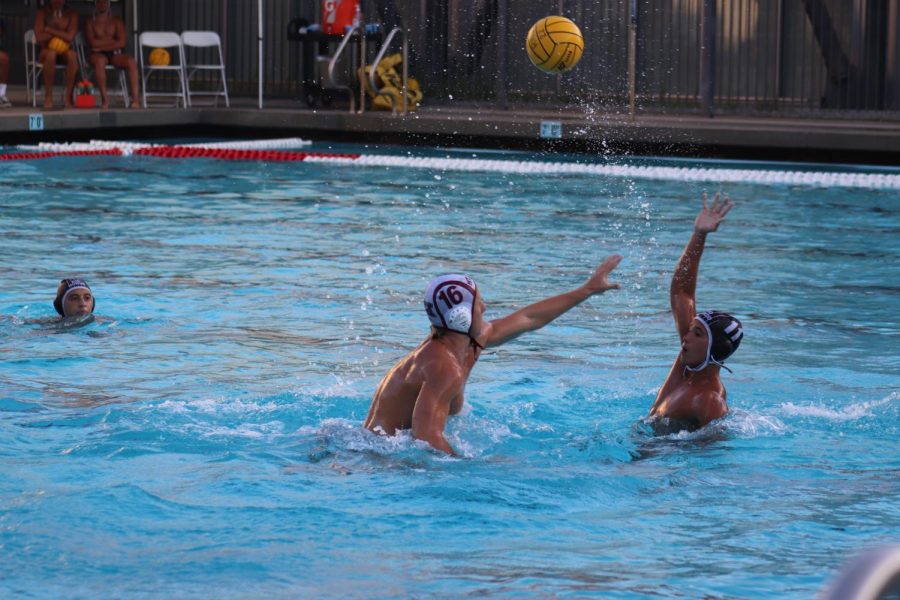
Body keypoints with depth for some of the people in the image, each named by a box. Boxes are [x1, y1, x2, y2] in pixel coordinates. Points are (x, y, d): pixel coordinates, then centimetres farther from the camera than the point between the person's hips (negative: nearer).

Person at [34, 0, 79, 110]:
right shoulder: (42, 13, 1)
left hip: (65, 51, 1)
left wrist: (49, 30, -10)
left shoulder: (72, 14, 3)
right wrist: (60, 34, -8)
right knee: (51, 54, -38)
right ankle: (48, 97, -32)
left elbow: (69, 37, -11)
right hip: (46, 50, -1)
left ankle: (68, 97, -32)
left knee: (72, 55, -35)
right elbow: (39, 37, -9)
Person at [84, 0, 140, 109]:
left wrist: (102, 46, -8)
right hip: (98, 54, -2)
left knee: (131, 61, -30)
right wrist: (112, 41, -2)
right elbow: (92, 42, -6)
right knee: (100, 61, -40)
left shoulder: (116, 21, 14)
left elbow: (121, 43, 0)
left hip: (115, 54, 2)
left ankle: (135, 98, -36)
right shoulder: (90, 22, 10)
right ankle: (104, 99, -37)